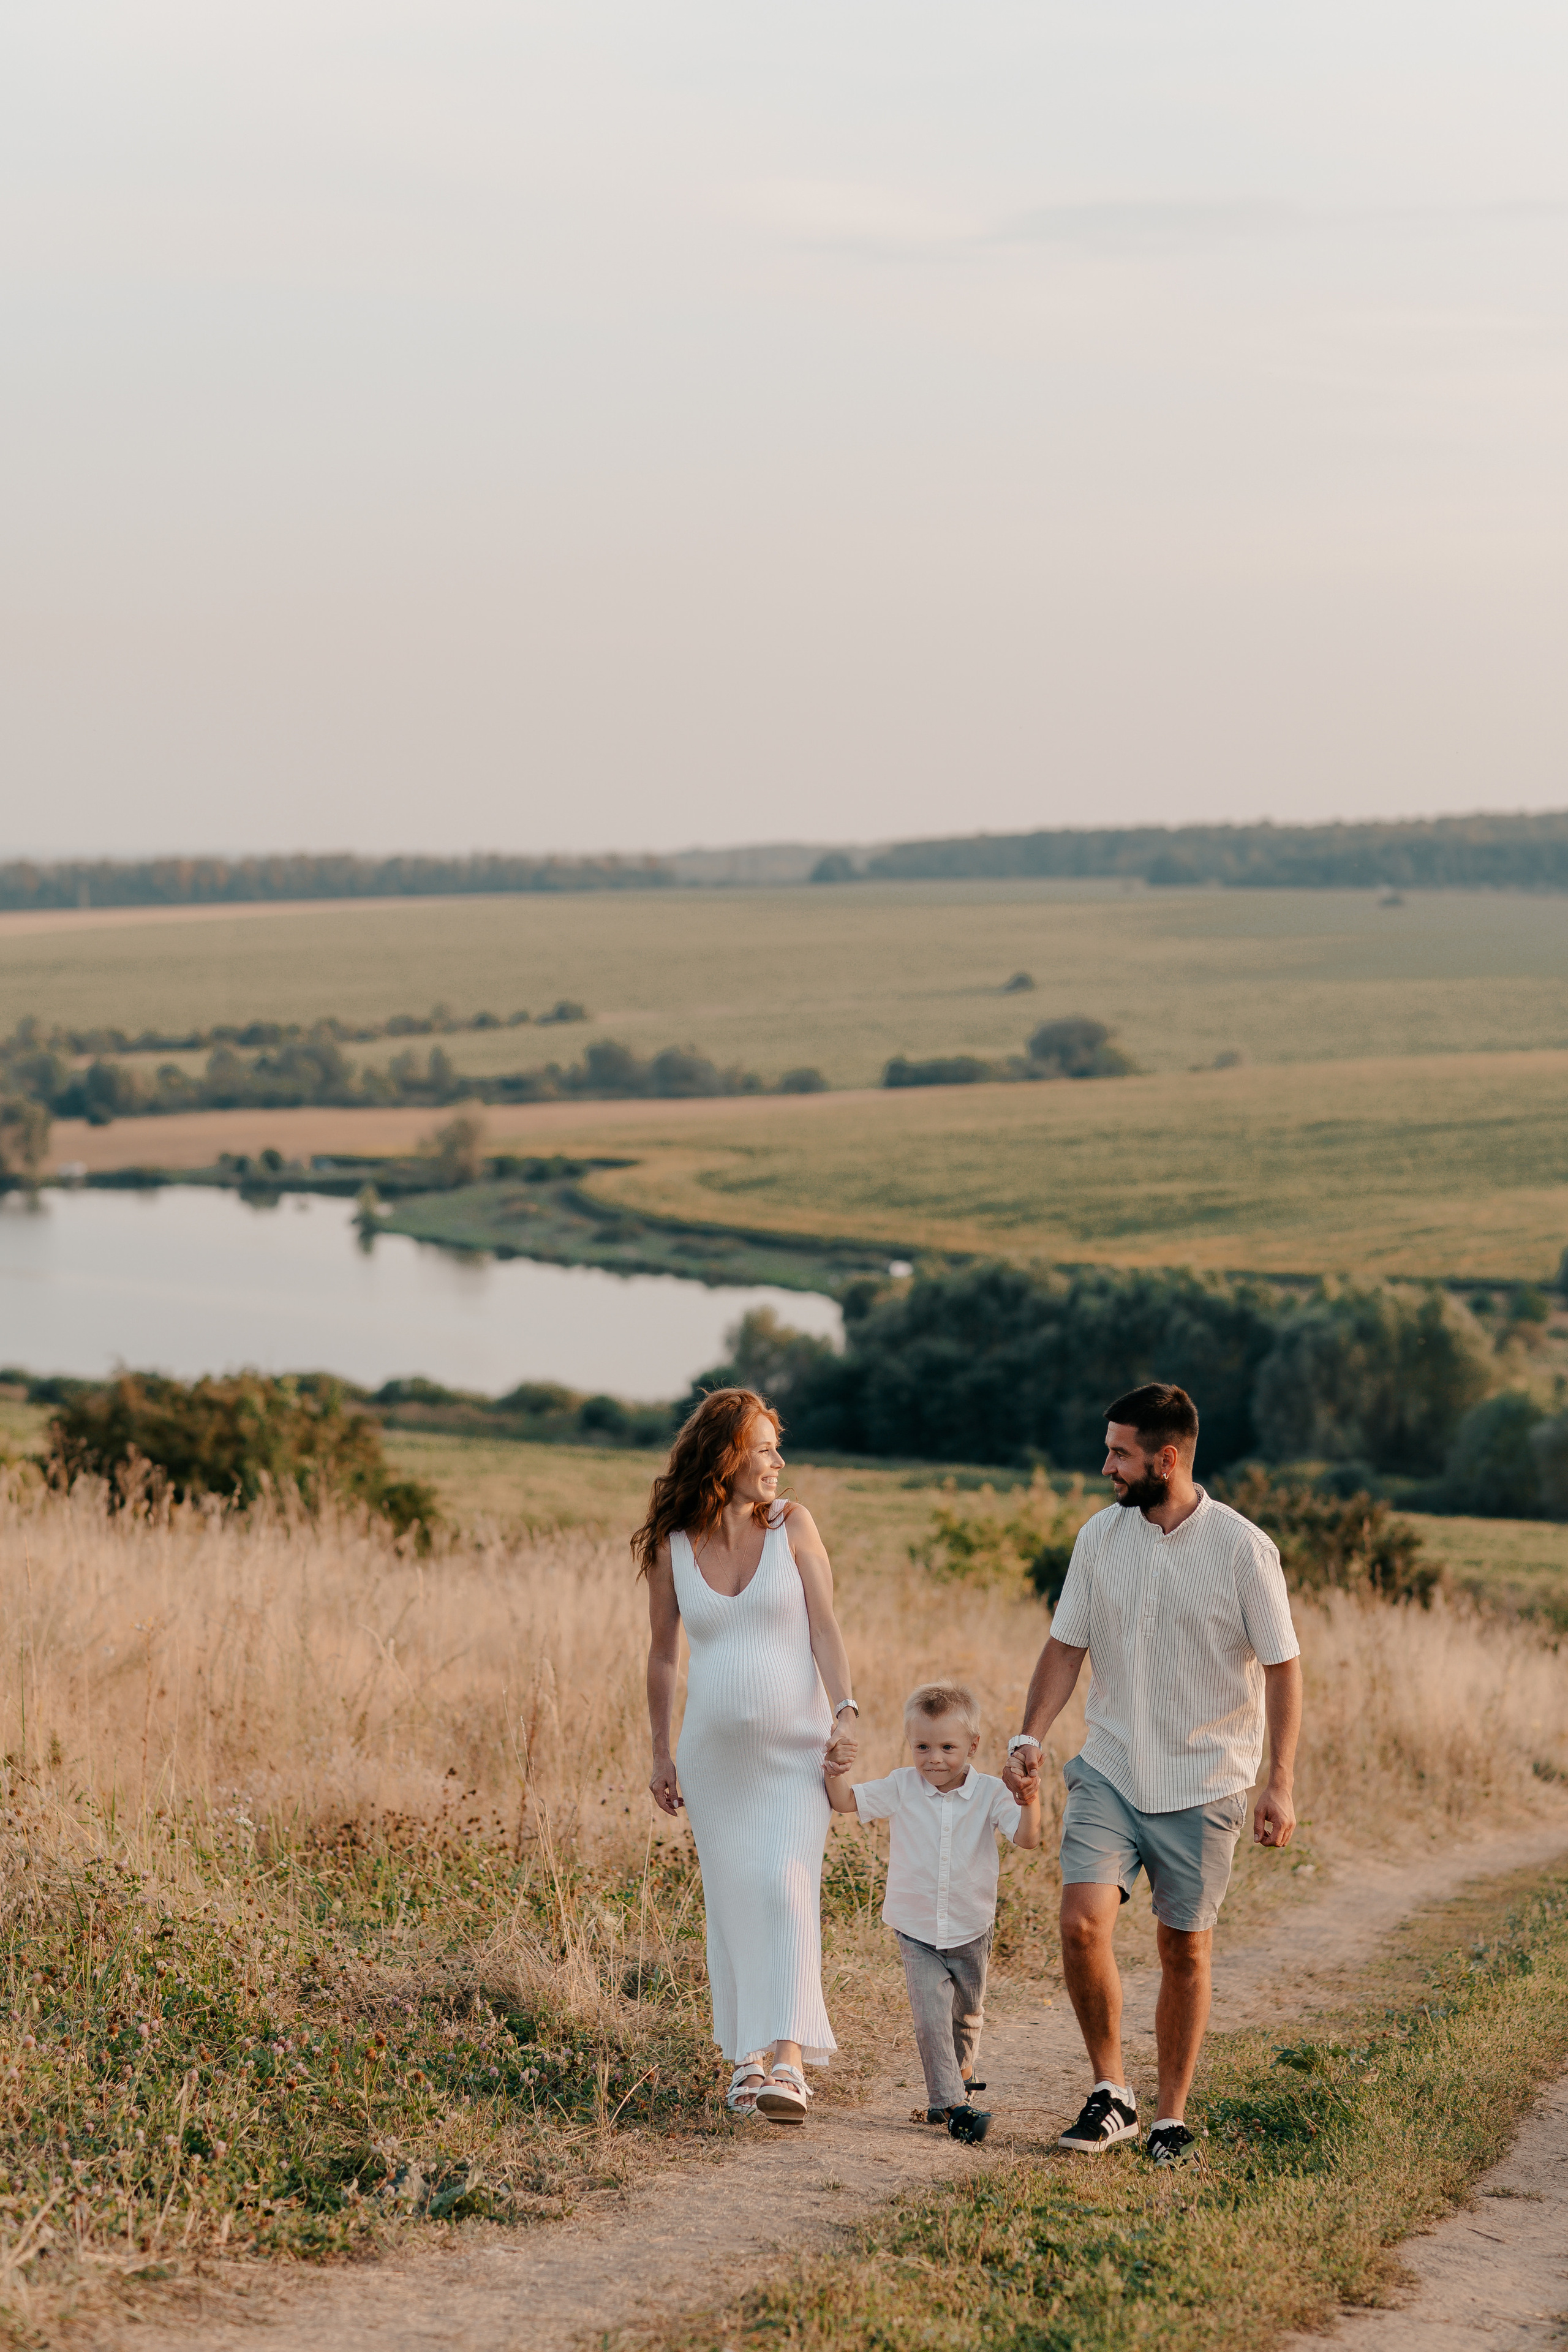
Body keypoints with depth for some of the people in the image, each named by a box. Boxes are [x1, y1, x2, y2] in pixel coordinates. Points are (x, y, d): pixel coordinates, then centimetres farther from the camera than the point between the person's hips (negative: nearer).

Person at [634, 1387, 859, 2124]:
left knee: (785, 1885, -16)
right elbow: (663, 1655, 10)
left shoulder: (792, 1525, 0)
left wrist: (845, 1713, -15)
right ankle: (746, 2057, 16)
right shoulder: (671, 1547, 2)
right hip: (714, 1753, 2)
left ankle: (788, 2061, -21)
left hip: (794, 1750, -2)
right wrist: (661, 1753, 11)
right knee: (731, 1899, 5)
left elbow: (823, 1625, -3)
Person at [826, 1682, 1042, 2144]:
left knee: (966, 2017, 18)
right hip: (917, 1933, -1)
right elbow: (846, 1802, -1)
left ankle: (960, 2081, 43)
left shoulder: (989, 1793, -9)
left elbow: (1026, 1839, -18)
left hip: (971, 1932, 1)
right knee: (931, 2018, -15)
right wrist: (834, 1776, -21)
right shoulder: (902, 1788, -7)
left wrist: (1030, 1804, -37)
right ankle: (951, 2104, -11)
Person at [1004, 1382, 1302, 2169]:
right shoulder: (1099, 1536, 1)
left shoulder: (1242, 1549, -10)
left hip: (1202, 1785, -3)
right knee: (1082, 1924, -13)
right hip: (1110, 1772, 3)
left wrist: (1280, 1785, -11)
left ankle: (1171, 2116, 20)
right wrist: (1031, 1735, -6)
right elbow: (1067, 1646, 9)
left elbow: (1282, 1668, -6)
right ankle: (1111, 2092, 4)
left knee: (1184, 1953, 5)